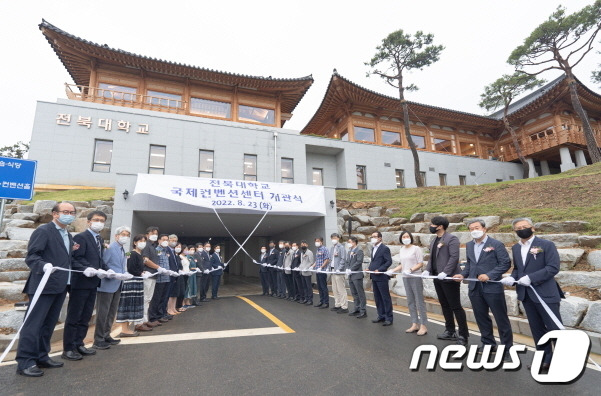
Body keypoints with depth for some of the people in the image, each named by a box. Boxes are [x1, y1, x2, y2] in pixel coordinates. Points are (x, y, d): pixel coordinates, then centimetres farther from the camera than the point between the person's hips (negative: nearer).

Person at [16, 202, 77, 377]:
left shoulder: (68, 236, 17)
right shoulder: (43, 231, -8)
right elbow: (31, 256, -15)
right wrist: (44, 265, -31)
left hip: (60, 286, 8)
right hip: (44, 285, -8)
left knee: (49, 324, 15)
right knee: (34, 324, -2)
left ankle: (42, 358, 24)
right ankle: (24, 362, 7)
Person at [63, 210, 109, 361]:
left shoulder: (100, 239, 15)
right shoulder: (81, 237, -10)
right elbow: (76, 259, -17)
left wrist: (106, 270, 5)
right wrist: (85, 269, -30)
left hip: (92, 283, 8)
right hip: (80, 282, -8)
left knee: (85, 317, 15)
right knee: (74, 317, 3)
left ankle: (79, 344, 27)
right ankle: (68, 349, 13)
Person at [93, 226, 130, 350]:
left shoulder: (123, 251, 15)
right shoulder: (110, 248, -12)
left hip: (117, 286, 8)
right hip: (107, 285, -8)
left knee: (112, 313, 15)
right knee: (103, 313, 0)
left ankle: (106, 336, 27)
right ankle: (98, 340, 9)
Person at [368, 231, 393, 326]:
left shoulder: (385, 248, -10)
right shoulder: (373, 248, 15)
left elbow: (389, 261, -15)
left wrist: (379, 270, -20)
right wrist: (370, 268, 5)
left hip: (381, 277, -8)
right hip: (374, 277, 8)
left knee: (385, 298, 0)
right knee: (377, 298, 14)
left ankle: (389, 318, 9)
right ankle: (381, 316, 25)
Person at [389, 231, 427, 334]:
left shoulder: (416, 248, -7)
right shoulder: (401, 250, 10)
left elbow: (420, 264, -9)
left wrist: (410, 270, -22)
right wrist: (392, 270, 4)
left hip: (415, 277, -6)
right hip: (405, 278, 6)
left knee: (419, 301, 0)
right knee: (410, 301, 10)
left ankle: (423, 326, 7)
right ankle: (415, 324, 19)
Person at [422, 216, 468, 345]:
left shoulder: (451, 239, -10)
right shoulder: (434, 241, 15)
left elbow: (454, 257, -18)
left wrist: (445, 272, -24)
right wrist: (427, 270, 3)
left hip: (449, 278, -8)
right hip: (437, 278, 8)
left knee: (456, 306, 0)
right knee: (445, 306, 16)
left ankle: (463, 335, 12)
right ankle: (450, 332, 28)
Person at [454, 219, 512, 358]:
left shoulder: (496, 244, -7)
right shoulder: (469, 245, 11)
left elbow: (506, 263, -10)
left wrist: (489, 275, -19)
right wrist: (463, 274, 2)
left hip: (493, 287, -5)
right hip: (474, 288, 6)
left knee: (501, 319, 5)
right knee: (481, 318, 15)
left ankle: (507, 348, 18)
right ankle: (488, 343, 31)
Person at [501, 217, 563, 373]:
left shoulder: (546, 245, -8)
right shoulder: (515, 248, 9)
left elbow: (553, 268, -15)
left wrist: (530, 277, -22)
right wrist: (512, 277, -5)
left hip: (545, 294, -6)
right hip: (526, 295, 6)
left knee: (554, 328, 1)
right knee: (537, 330, 15)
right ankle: (545, 360, 28)